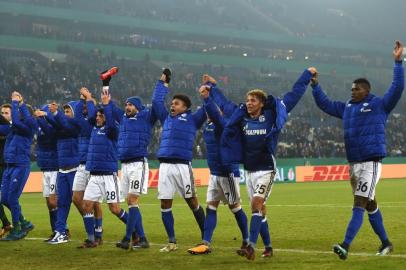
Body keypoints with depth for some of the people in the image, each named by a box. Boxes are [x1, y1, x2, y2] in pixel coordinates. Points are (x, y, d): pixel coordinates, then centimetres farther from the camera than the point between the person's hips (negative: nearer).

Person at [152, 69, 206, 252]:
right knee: (165, 204, 2)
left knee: (192, 202, -1)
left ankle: (206, 236, 11)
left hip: (182, 165, -5)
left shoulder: (192, 119, 8)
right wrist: (163, 83, 33)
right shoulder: (167, 118, 21)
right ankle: (172, 242, 10)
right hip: (165, 166, 5)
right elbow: (156, 101, 29)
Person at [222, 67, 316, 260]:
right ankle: (268, 247, 22)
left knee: (257, 203, -20)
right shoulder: (241, 117, 3)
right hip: (249, 170, 5)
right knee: (259, 208, 10)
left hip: (266, 170, -5)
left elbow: (294, 94, 2)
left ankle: (251, 247, -28)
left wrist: (307, 74, 7)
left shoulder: (271, 115, -6)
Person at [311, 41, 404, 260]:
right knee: (370, 205, 15)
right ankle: (385, 243, 27)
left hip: (371, 163, -7)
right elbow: (325, 104, 25)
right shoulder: (347, 107, 16)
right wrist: (315, 85, 18)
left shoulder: (379, 105, -3)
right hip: (354, 163, 7)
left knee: (359, 204, -14)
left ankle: (346, 246, -24)